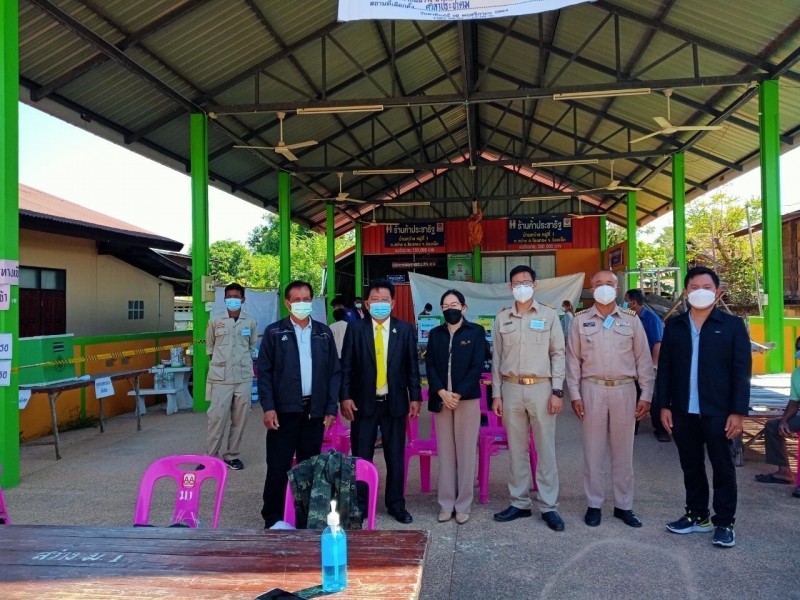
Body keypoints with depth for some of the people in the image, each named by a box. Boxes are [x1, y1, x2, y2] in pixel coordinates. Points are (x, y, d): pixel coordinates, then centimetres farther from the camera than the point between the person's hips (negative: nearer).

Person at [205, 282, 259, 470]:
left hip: (243, 377, 1)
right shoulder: (215, 320, 2)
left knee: (239, 418, 5)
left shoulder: (251, 322, 3)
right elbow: (209, 346, 13)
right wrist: (218, 362, 10)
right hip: (220, 377, -1)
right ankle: (211, 456, 7)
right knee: (217, 417, -4)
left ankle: (232, 455, 17)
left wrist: (244, 362, 10)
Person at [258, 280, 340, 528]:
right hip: (284, 410, -2)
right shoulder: (274, 332, 1)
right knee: (278, 466, 2)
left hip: (314, 410, 3)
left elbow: (335, 371, 7)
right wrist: (268, 407, -11)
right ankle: (273, 518, 14)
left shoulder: (324, 332, 8)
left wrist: (331, 407, 1)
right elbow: (264, 372, -2)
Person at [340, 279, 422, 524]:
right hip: (364, 402, -1)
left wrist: (415, 398, 0)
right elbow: (346, 365, -1)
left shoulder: (405, 329, 2)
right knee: (361, 457, 6)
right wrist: (345, 397, -7)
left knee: (396, 457, 9)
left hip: (395, 402, 1)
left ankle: (396, 505, 24)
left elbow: (412, 366, 4)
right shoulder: (355, 328, -1)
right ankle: (359, 505, 20)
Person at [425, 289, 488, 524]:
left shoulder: (476, 331, 2)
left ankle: (463, 505, 11)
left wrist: (458, 394, -12)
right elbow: (429, 365, 5)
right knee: (445, 452, 6)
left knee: (465, 452, 2)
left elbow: (477, 366, -5)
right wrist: (441, 392, -10)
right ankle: (446, 504, 14)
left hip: (467, 399, -2)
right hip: (441, 399, 3)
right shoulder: (435, 334, 11)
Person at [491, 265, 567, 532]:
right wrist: (496, 394, 4)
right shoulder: (502, 318, 7)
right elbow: (497, 358, 8)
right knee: (517, 448, 9)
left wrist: (557, 391, -6)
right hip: (511, 389, 2)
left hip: (541, 388, -2)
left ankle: (549, 506, 12)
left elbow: (558, 354, 1)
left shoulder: (549, 315, 2)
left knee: (545, 448, 3)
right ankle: (520, 502, 20)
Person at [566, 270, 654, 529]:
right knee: (593, 450, 6)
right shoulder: (580, 321, 3)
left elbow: (644, 359, 4)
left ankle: (624, 505, 22)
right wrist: (575, 395, -2)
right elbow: (573, 360, 3)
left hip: (624, 390, 1)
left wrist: (646, 395, 0)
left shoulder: (631, 320, 4)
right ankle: (594, 505, 17)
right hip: (592, 390, 0)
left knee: (623, 450, 9)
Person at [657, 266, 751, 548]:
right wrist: (664, 405, 1)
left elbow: (741, 371, -4)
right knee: (691, 466, 13)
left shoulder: (732, 325, -1)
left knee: (722, 467, 7)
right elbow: (664, 368, 7)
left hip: (718, 411, -3)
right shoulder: (673, 326, 7)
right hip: (683, 411, 3)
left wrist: (738, 411, -9)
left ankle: (724, 523, 19)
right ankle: (697, 515, 27)